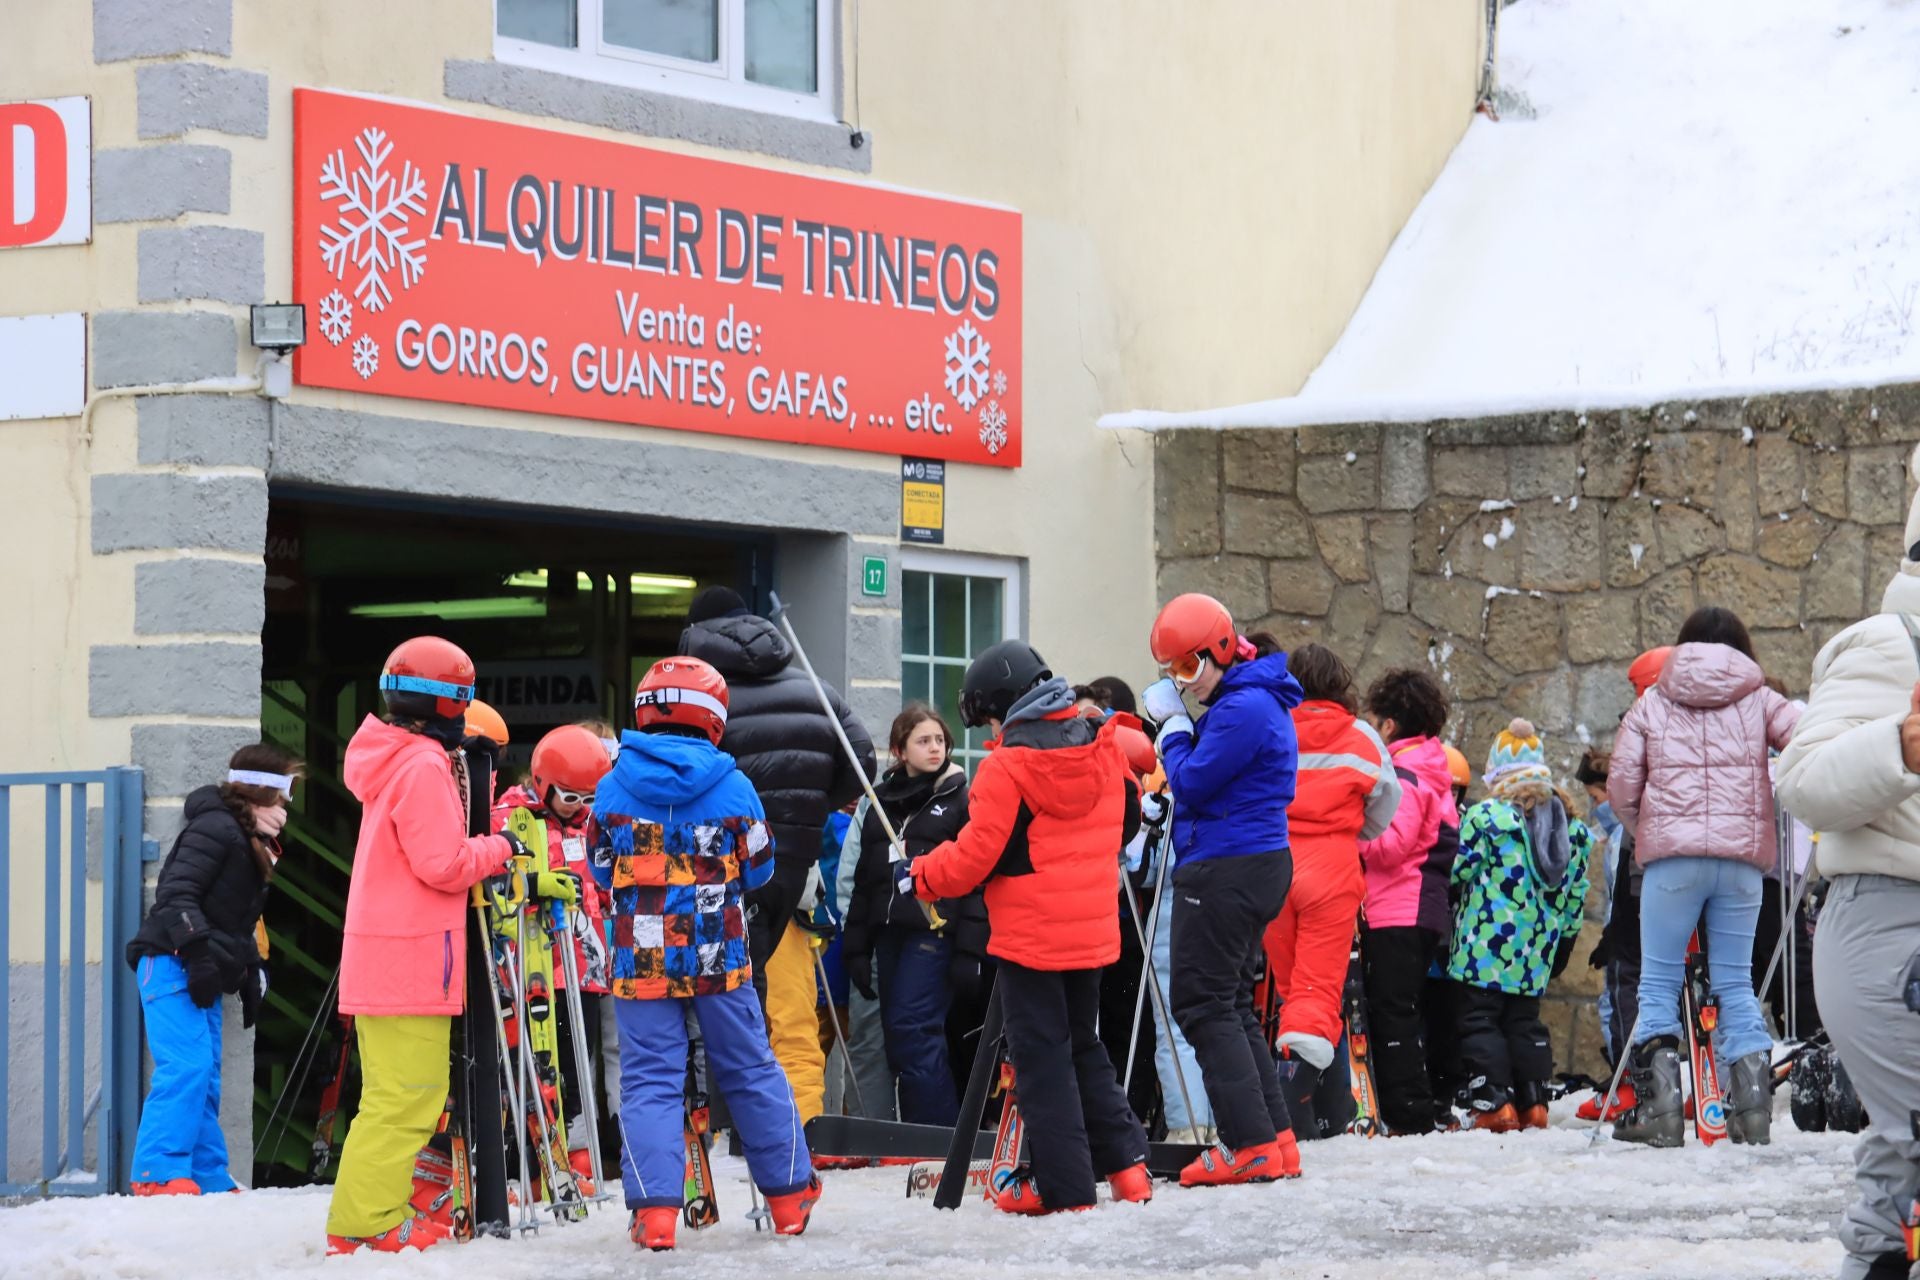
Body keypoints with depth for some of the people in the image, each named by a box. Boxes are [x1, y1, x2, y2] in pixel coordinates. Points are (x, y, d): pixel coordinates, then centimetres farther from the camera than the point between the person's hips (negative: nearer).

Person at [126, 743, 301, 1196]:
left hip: (203, 973, 10)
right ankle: (159, 1172, -20)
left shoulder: (252, 845, 21)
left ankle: (209, 1180, 13)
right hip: (172, 964, -10)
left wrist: (251, 977, 23)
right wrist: (199, 950, -27)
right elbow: (176, 895, -20)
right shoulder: (215, 829, -11)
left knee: (206, 1078, 10)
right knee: (187, 1066, -19)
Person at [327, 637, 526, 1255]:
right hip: (412, 955, -10)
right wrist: (499, 849, -2)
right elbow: (443, 863, -18)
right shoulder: (425, 766, -14)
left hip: (379, 955, 10)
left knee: (397, 1094, 15)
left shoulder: (389, 760, 17)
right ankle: (366, 1221, -10)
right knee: (407, 1095, -9)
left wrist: (484, 853, 9)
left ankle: (368, 1216, 16)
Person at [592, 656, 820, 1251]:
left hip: (642, 958, 0)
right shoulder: (731, 785, -7)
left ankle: (654, 1208, -10)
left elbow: (602, 870, 7)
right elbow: (759, 868, 3)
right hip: (719, 956, 0)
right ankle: (789, 1195, 21)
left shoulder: (614, 786, -4)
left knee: (649, 1079, 2)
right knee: (749, 1070, 13)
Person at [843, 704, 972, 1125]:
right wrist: (857, 946, 13)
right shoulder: (882, 801, 16)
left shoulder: (960, 798, 1)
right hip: (889, 930, 6)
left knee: (912, 1029, -14)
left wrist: (971, 949, -15)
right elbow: (864, 879, 19)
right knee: (897, 1036, 4)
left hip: (934, 929, -6)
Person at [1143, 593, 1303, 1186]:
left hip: (1225, 870, -11)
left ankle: (1252, 1145, -10)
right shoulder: (1256, 701, 16)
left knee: (1203, 1003, -7)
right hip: (1258, 864, 11)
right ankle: (1275, 1138, 14)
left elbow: (1192, 782, -18)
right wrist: (1176, 725, 6)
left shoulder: (1243, 708, -18)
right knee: (1232, 1003, 15)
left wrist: (1173, 725, -4)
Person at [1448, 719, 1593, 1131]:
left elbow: (1459, 874, -8)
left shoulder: (1484, 816, -11)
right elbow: (1576, 892, 13)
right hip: (1537, 954, 6)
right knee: (1524, 1021, 16)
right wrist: (1563, 932, 25)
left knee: (1478, 1017, 0)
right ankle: (1533, 1101, 12)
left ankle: (1494, 1102, -8)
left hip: (1487, 944, -6)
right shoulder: (1573, 827, 8)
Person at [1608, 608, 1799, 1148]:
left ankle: (1658, 1107, -7)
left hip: (1671, 855, -1)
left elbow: (1621, 781, 3)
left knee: (1659, 982, 3)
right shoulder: (1757, 699, 11)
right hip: (1742, 858, 2)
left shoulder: (1653, 702, 10)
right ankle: (1752, 1106, 2)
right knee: (1735, 982, 9)